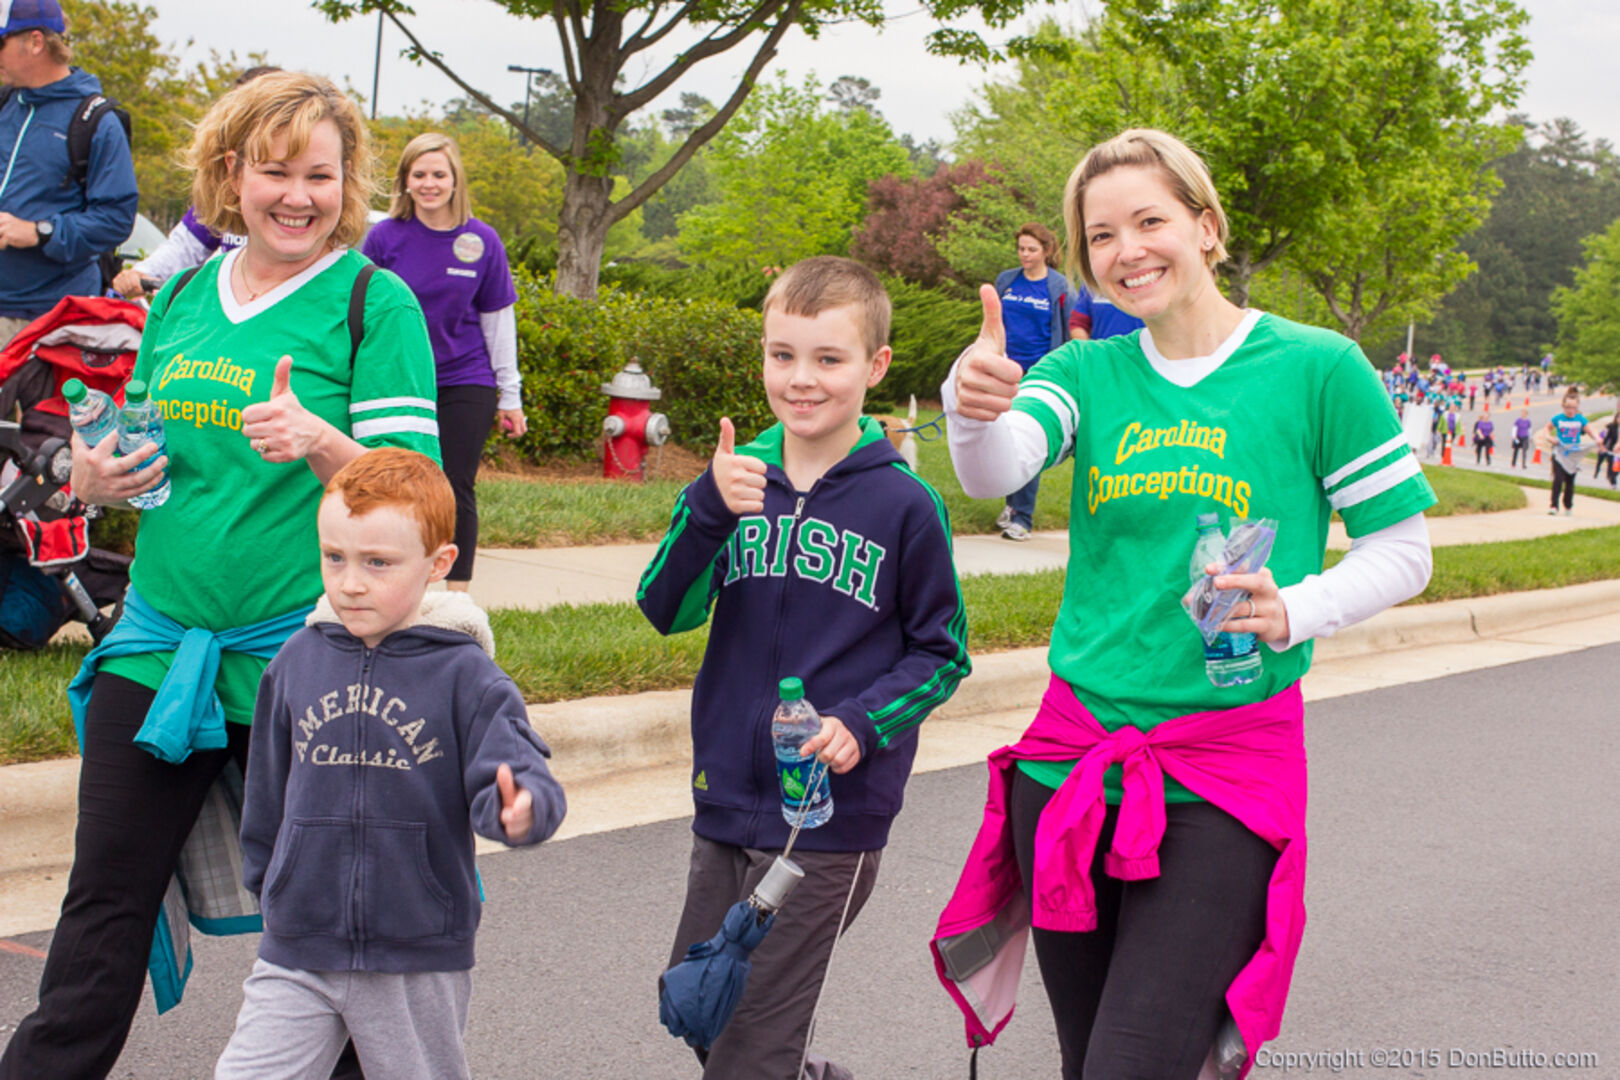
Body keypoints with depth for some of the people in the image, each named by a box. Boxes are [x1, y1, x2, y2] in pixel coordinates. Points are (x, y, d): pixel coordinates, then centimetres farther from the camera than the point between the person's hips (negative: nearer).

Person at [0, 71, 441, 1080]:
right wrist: (95, 476, -2)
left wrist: (319, 441, -29)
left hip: (299, 658, -5)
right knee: (106, 897, 8)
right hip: (157, 644, 5)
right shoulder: (182, 295, 11)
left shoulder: (375, 302, -5)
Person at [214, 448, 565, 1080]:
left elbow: (518, 776, -19)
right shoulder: (298, 662, 1)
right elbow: (267, 789, 13)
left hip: (421, 960, -2)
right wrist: (268, 884, 17)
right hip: (297, 953, 3)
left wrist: (519, 809, -41)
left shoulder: (464, 674, -10)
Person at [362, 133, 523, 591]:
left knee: (457, 491, 1)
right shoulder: (385, 237, -3)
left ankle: (458, 596, 9)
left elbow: (499, 322, 5)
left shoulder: (482, 241, -1)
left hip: (466, 385, 0)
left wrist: (510, 397, 6)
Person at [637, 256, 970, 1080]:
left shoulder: (903, 504, -8)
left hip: (834, 816, -5)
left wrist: (863, 723, -16)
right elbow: (667, 610, -9)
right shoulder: (738, 476, 2)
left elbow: (943, 654, 0)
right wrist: (709, 508, -24)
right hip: (724, 801, 5)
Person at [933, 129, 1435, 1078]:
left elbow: (1402, 549, 2)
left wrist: (1295, 612, -17)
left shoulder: (1315, 368, -2)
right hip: (1071, 760, 4)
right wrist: (975, 409, -36)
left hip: (1224, 779, -4)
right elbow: (996, 473, -14)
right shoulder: (1088, 373, 6)